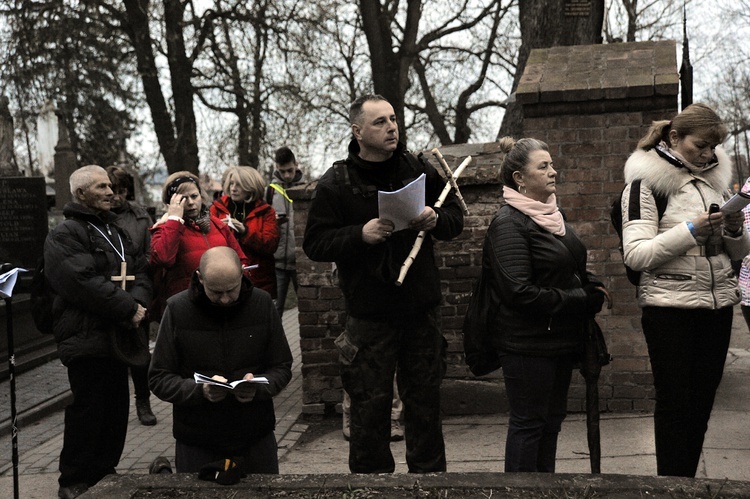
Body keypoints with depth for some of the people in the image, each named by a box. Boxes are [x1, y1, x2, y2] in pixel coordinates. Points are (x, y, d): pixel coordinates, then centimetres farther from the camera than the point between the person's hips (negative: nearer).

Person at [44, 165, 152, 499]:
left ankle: (105, 472, 30)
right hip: (87, 341, -8)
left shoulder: (115, 231, 18)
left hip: (118, 338, 8)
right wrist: (128, 308, -19)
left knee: (116, 411, 15)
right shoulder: (64, 236, -9)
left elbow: (140, 271, 13)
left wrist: (139, 302, -8)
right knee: (87, 413, -3)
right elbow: (84, 284, -21)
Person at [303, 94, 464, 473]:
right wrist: (361, 235, -22)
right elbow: (315, 244, -7)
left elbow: (455, 217, 13)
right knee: (370, 403, 3)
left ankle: (429, 471, 28)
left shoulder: (419, 170, 6)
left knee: (425, 398, 13)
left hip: (422, 307, 3)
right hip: (369, 311, -3)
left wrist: (436, 220, -10)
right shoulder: (335, 183, -4)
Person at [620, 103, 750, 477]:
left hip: (718, 303, 6)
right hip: (670, 306, -6)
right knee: (675, 401, -1)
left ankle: (688, 481, 20)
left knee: (702, 400, 9)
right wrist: (691, 231, -22)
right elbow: (635, 254, -15)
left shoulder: (715, 178, 12)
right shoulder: (645, 183, -6)